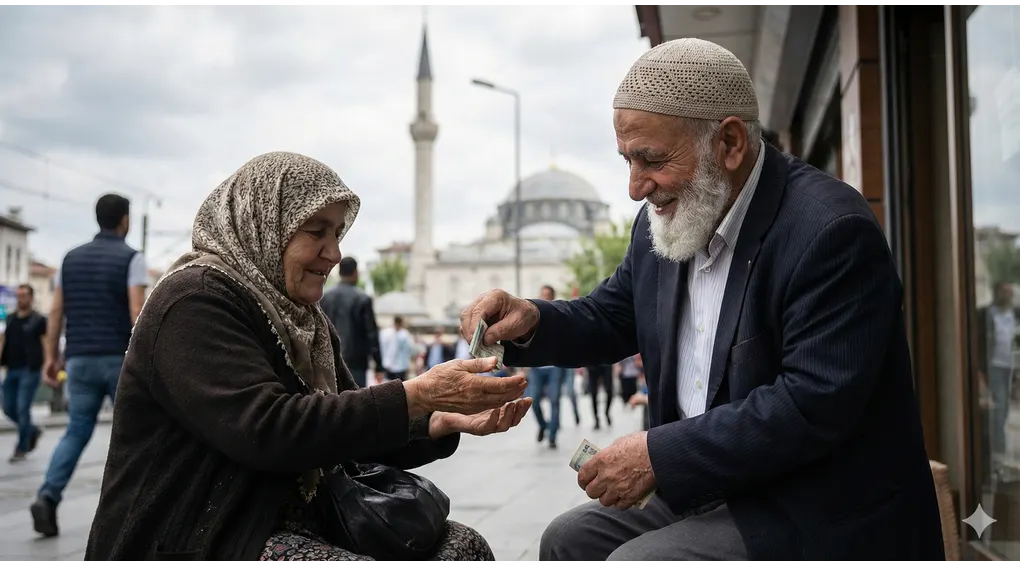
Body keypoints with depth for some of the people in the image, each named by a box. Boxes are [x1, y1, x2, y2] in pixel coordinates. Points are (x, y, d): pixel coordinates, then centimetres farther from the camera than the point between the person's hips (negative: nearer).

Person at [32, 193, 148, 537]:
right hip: (120, 358, -4)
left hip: (80, 359, 4)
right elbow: (138, 312, -14)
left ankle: (48, 498, -14)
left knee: (77, 432, 6)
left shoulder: (71, 258, 11)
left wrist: (51, 358, 11)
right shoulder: (132, 258, -5)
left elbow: (56, 311, 8)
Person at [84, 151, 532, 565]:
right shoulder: (194, 301, -13)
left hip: (292, 523, 9)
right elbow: (266, 428, -25)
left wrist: (445, 421, -6)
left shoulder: (305, 322, 15)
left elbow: (351, 434, 12)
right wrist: (416, 396, -26)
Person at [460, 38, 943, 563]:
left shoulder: (831, 230, -22)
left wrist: (659, 454, -24)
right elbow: (609, 318, 16)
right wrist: (531, 320, -6)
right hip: (713, 491, 8)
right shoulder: (664, 224, 4)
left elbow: (815, 404, -27)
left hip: (821, 519, -8)